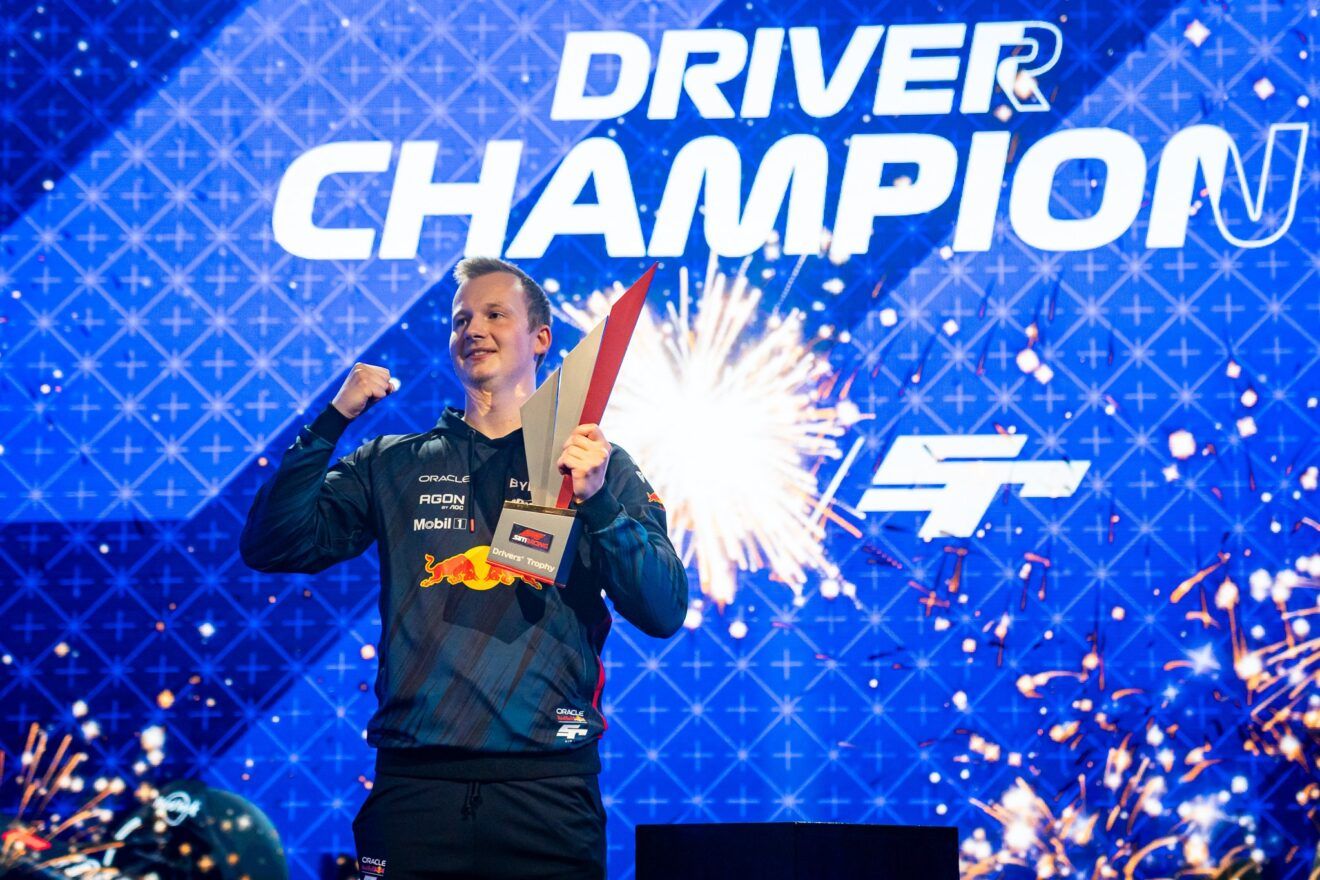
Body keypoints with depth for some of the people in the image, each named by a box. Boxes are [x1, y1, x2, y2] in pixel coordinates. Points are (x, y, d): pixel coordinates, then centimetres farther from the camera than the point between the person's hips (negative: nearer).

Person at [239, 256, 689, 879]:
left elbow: (664, 613, -1)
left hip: (546, 788, -1)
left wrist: (599, 501, -16)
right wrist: (332, 421, -2)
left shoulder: (598, 467, 9)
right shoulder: (394, 465, 13)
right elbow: (270, 548, 5)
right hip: (415, 782, 1)